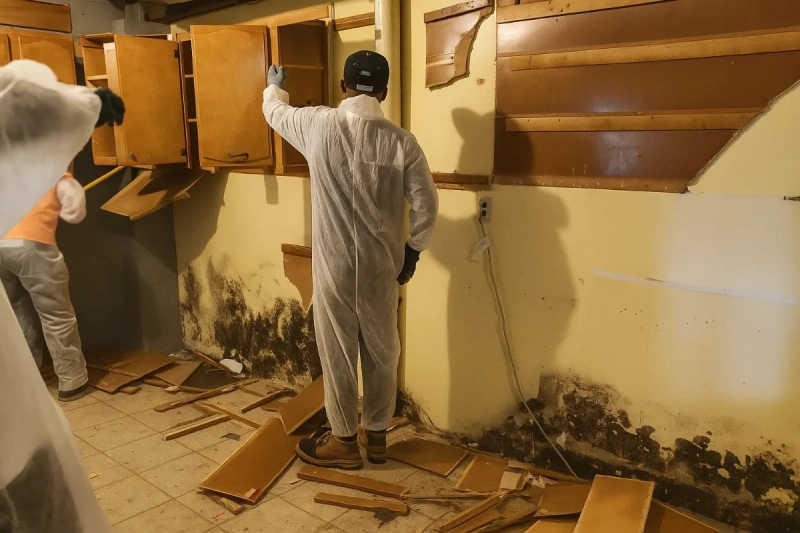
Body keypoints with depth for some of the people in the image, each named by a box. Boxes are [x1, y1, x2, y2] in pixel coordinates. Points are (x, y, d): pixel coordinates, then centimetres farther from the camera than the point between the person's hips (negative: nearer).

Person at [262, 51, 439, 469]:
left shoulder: (319, 126, -7)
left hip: (334, 266, -1)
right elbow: (427, 206, -6)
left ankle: (343, 442, 25)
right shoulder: (401, 141, -6)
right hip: (382, 267, 2)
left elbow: (275, 112, 14)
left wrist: (275, 85, 37)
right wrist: (413, 251, 10)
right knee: (382, 353, 15)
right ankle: (376, 436, 31)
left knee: (338, 354, 11)